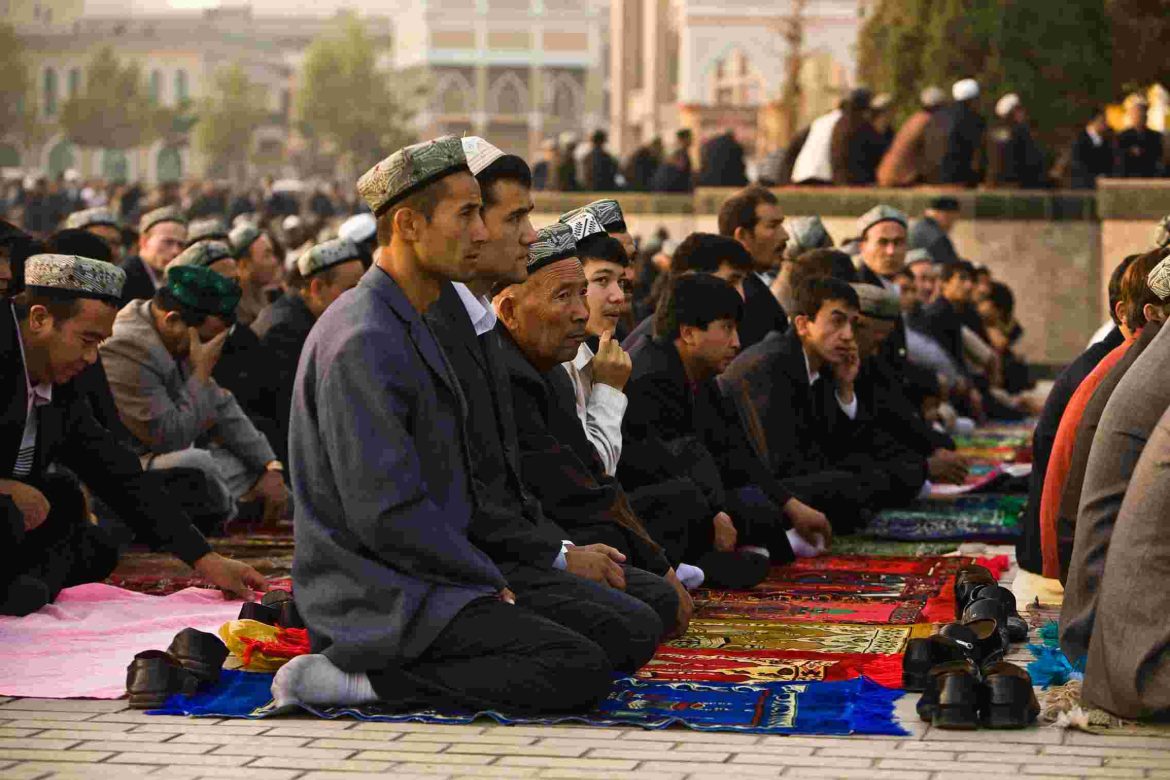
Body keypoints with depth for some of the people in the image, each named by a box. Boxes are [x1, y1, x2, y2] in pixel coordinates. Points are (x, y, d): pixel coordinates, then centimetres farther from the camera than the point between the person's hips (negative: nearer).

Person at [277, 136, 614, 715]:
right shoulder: (363, 341, -19)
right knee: (582, 671, -19)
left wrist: (483, 576, 9)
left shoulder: (402, 327, 15)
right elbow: (387, 511, -23)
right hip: (382, 597, -10)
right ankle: (351, 680, -14)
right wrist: (489, 580, -11)